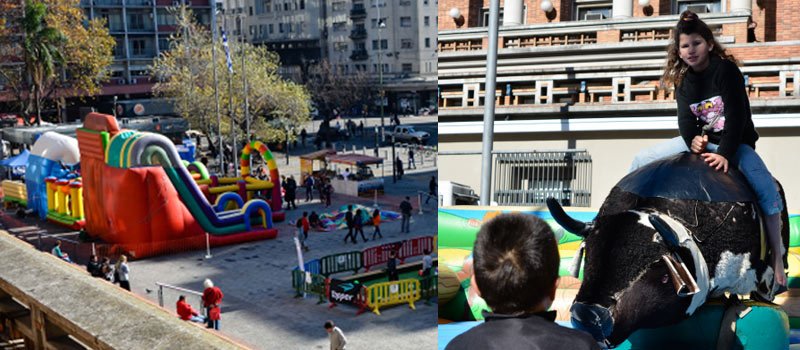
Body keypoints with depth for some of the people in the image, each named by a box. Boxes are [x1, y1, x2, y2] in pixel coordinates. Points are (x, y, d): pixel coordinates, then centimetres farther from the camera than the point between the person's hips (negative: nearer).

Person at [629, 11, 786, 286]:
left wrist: (725, 153, -28)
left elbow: (737, 115, -19)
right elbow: (685, 119, -3)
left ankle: (777, 257, -19)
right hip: (698, 141, 6)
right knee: (641, 161, -5)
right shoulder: (683, 81, 4)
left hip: (734, 142, -5)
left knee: (767, 188, -30)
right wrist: (692, 140, -25)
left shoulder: (726, 69, -13)